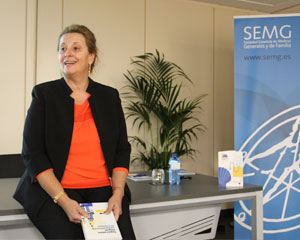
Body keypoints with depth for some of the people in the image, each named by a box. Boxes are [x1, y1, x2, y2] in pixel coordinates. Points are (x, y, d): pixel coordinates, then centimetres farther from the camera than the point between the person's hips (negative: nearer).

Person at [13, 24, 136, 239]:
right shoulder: (44, 94, 2)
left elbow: (122, 150, 9)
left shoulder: (109, 96, 10)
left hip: (103, 190, 2)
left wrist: (117, 194, -7)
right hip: (54, 191, -2)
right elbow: (33, 155, -2)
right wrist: (64, 201, -13)